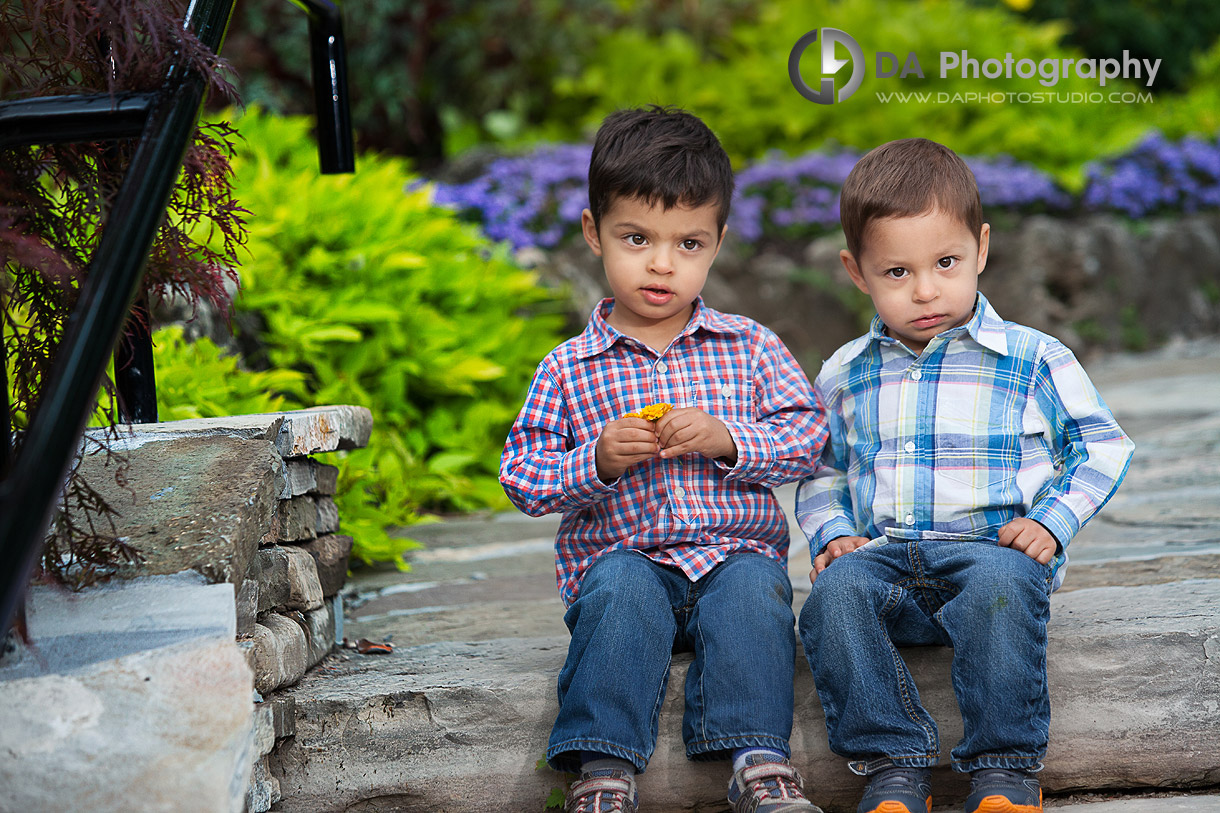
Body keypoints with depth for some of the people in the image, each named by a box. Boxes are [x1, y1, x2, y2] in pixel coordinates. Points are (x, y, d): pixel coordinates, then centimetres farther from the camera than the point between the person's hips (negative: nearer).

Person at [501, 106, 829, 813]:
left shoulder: (749, 347, 8)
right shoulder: (568, 370, 5)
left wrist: (726, 441, -13)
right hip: (621, 559, 0)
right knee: (619, 588, -32)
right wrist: (599, 461, -15)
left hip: (735, 549, 1)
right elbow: (523, 479, 3)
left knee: (752, 588, -31)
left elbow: (808, 436, 3)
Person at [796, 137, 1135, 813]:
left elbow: (1100, 446, 10)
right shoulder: (844, 375, 14)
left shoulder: (1033, 360, 5)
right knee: (834, 595, -30)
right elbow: (821, 473, 25)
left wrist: (1052, 522, -5)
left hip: (994, 548, -3)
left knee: (998, 590, -37)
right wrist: (833, 533, 4)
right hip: (882, 554, 3)